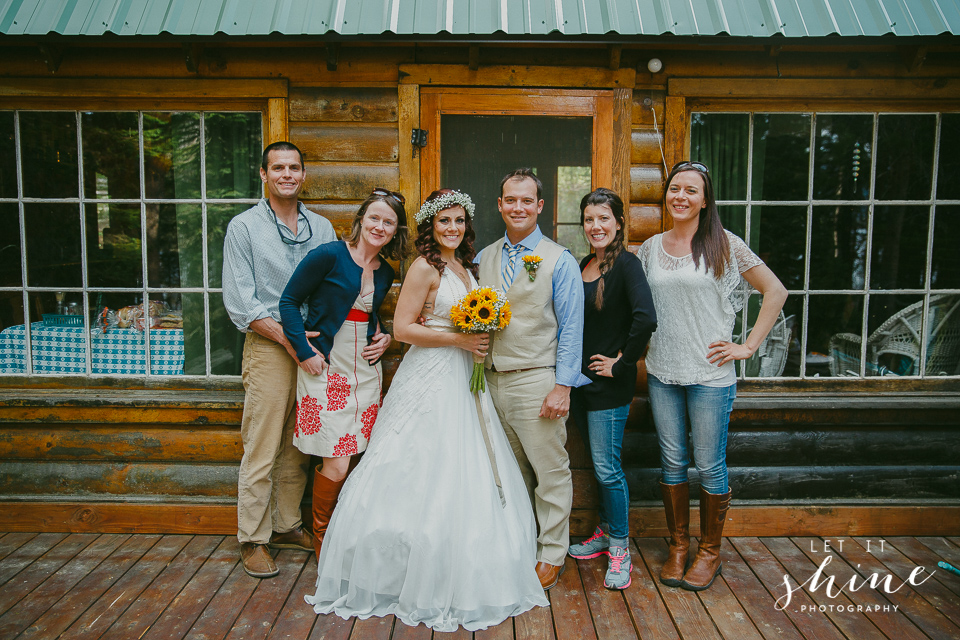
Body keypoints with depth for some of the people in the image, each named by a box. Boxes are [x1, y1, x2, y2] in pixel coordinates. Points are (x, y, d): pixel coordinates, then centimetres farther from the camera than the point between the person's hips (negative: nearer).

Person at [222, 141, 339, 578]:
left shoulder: (322, 228, 12)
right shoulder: (244, 227, 0)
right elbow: (240, 301, -7)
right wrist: (289, 337, -14)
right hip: (268, 347, -4)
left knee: (298, 448, 12)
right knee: (261, 451, -2)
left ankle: (287, 526, 26)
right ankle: (253, 539, 12)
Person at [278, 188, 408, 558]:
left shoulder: (385, 273, 10)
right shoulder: (329, 256, -9)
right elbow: (289, 301, -5)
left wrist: (384, 339, 5)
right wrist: (305, 351, -11)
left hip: (366, 371, 6)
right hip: (325, 369, -6)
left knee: (358, 458, 7)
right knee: (336, 466, -6)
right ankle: (320, 534, 20)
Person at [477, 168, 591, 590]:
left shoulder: (559, 260, -3)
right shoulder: (483, 258, 11)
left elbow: (570, 328, -7)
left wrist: (563, 386, -13)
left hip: (537, 381, -4)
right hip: (493, 381, 5)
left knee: (551, 473, 3)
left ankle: (552, 555, 18)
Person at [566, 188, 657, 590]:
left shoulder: (626, 265, -14)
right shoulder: (583, 266, 10)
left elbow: (645, 319, -28)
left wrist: (621, 362, -19)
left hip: (610, 386, -7)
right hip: (581, 380, 7)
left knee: (608, 468, -1)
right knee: (598, 463, 18)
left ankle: (620, 547, 16)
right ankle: (605, 532, 34)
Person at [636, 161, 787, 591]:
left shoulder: (723, 245, -4)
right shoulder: (651, 248, 8)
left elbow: (775, 291, -2)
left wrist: (748, 346, -6)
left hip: (710, 374, -3)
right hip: (662, 373, 4)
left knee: (709, 465, 4)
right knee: (672, 461, 11)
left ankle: (710, 551, 23)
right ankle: (678, 545, 27)